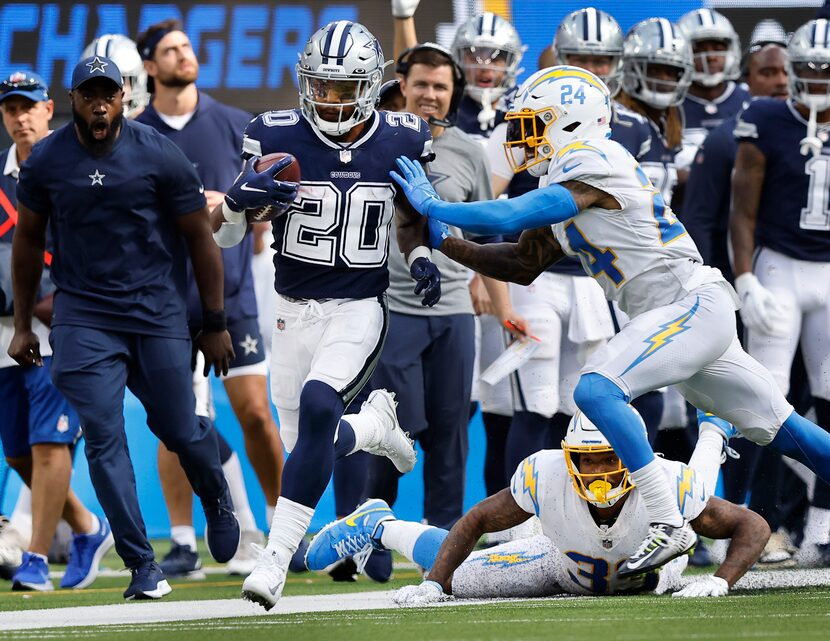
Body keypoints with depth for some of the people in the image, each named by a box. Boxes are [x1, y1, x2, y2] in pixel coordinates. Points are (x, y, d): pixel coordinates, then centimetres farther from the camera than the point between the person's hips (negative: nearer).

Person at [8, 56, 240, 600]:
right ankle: (142, 564, -6)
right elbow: (29, 239, 13)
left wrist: (216, 323, 4)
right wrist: (23, 323, 15)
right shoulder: (46, 162, -1)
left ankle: (217, 499, 38)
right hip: (85, 315, 1)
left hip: (158, 312, -1)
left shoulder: (159, 156, -7)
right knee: (104, 437, -11)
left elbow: (199, 237, 2)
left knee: (179, 430, 3)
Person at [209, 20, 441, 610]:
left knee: (317, 406, -28)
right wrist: (238, 198, -24)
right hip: (295, 312, 2)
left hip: (360, 310, -2)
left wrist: (421, 259, -5)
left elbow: (411, 218, 16)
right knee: (307, 445, 4)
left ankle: (277, 556, -23)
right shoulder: (278, 139, -7)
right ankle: (375, 424, 40)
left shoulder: (401, 142, -2)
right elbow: (223, 236, -1)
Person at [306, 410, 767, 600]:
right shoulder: (547, 476, -43)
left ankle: (713, 432, 66)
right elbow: (477, 521, -26)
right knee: (454, 579, 4)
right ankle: (378, 525, 34)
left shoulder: (667, 486, -47)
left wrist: (719, 583, -51)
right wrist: (432, 585, -35)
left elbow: (753, 526, -35)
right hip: (567, 563, -1)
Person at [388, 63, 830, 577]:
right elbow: (525, 265, 19)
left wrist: (434, 207, -10)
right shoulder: (564, 184, 15)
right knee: (782, 430, 12)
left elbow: (512, 217, -21)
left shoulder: (594, 166, -14)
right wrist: (446, 244, 10)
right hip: (684, 319, 10)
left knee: (597, 390, -23)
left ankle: (668, 526, -24)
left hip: (693, 305, -10)